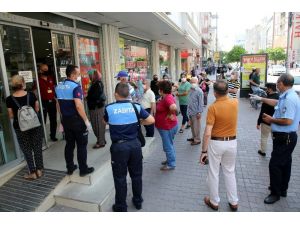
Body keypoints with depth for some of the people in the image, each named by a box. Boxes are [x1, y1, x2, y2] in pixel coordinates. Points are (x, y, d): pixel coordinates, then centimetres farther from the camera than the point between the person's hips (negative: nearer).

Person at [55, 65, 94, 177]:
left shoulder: (58, 87, 8)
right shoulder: (75, 86, -16)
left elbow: (58, 104, 15)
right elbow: (78, 105, -25)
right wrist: (86, 120, -20)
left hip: (65, 120, 7)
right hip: (77, 120, -7)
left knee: (69, 144, 16)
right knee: (81, 145, 4)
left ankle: (70, 168, 26)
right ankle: (83, 169, 13)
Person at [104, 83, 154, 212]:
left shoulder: (109, 108, -10)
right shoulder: (136, 107, -6)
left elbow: (105, 122, 10)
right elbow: (151, 120, -3)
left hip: (119, 146, -2)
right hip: (135, 144, 3)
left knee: (120, 177, 12)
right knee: (136, 175, 19)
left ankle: (121, 206, 27)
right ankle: (138, 201, 36)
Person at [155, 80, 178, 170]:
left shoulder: (168, 98, -24)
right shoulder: (165, 97, 6)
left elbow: (173, 107, -44)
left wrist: (170, 115, -27)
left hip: (167, 127, -10)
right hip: (165, 126, 10)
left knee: (168, 146, 3)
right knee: (169, 144, 23)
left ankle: (171, 164, 18)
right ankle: (170, 160, 40)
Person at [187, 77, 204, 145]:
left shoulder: (199, 91, -16)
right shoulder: (191, 90, 8)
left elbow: (201, 103, -17)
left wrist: (199, 112, -19)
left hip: (196, 112, -8)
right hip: (190, 111, 8)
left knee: (196, 126, 2)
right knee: (192, 125, 19)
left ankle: (197, 140, 14)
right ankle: (194, 137, 34)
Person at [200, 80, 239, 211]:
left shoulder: (213, 107, -19)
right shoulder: (235, 103, -6)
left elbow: (207, 133, -21)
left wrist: (204, 151, -14)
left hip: (216, 143, -4)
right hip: (232, 142, 5)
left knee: (213, 173, 12)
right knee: (230, 172, 21)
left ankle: (214, 202, 28)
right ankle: (233, 202, 32)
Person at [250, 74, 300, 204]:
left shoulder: (289, 99, -26)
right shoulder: (287, 96, 6)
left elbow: (287, 121, -30)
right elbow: (277, 103, 26)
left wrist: (271, 120, -14)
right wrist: (261, 99, 32)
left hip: (285, 138, -11)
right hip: (285, 137, 11)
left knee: (275, 165, -2)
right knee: (284, 163, 21)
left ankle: (275, 193, 15)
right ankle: (283, 189, 37)